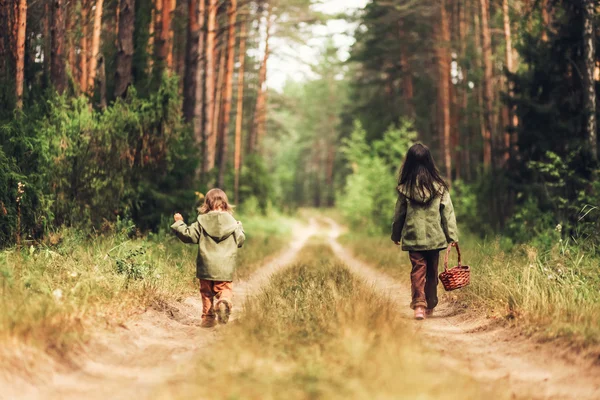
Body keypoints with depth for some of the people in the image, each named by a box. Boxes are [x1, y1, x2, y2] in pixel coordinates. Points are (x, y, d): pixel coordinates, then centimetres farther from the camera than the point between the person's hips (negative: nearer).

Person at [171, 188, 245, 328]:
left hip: (206, 267, 0)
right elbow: (240, 240, 9)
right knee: (225, 289, 8)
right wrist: (239, 227, 28)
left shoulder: (202, 221, -3)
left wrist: (178, 223, 13)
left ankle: (208, 317, 10)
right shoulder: (232, 222, 1)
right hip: (225, 268, 0)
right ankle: (224, 302, -24)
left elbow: (188, 235, -1)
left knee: (206, 292, 13)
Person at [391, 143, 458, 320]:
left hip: (413, 237, -1)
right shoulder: (439, 186, -5)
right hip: (435, 237, 1)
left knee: (418, 271, 2)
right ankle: (430, 306, 25)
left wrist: (396, 235, 17)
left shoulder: (405, 187, -5)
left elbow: (399, 213, 4)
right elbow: (448, 211, -4)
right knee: (432, 271, 15)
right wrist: (452, 235, 1)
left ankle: (418, 305, -15)